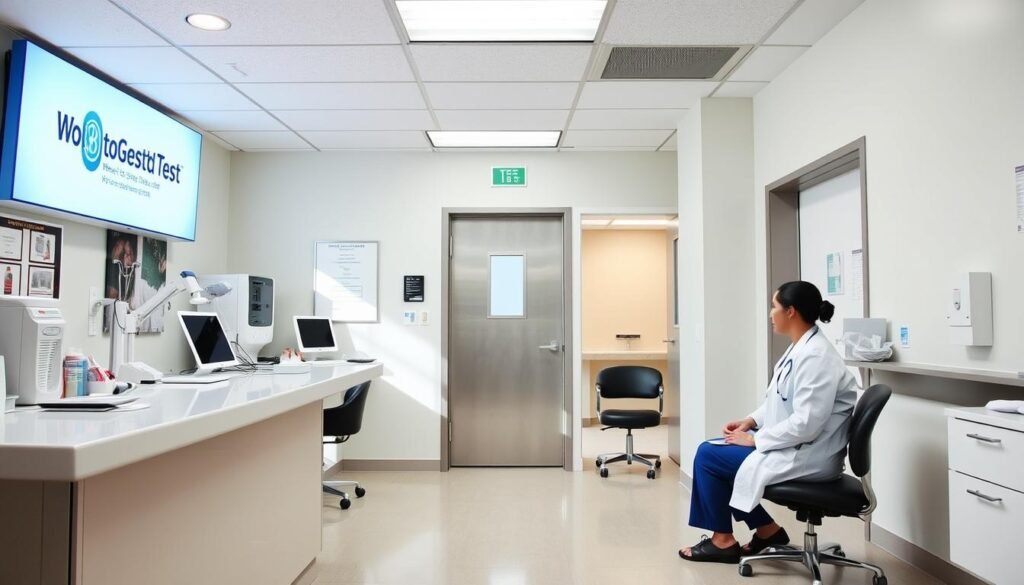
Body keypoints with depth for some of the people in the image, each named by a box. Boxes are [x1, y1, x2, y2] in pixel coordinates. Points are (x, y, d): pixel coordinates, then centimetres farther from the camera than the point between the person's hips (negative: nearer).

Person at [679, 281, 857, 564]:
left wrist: (754, 440, -17)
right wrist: (750, 421, 5)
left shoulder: (815, 356, -24)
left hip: (806, 456, -10)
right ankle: (766, 529, 16)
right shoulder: (800, 348, 8)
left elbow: (805, 424, -28)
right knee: (710, 449, 9)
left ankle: (723, 539, 11)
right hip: (794, 446, 10)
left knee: (708, 456, -7)